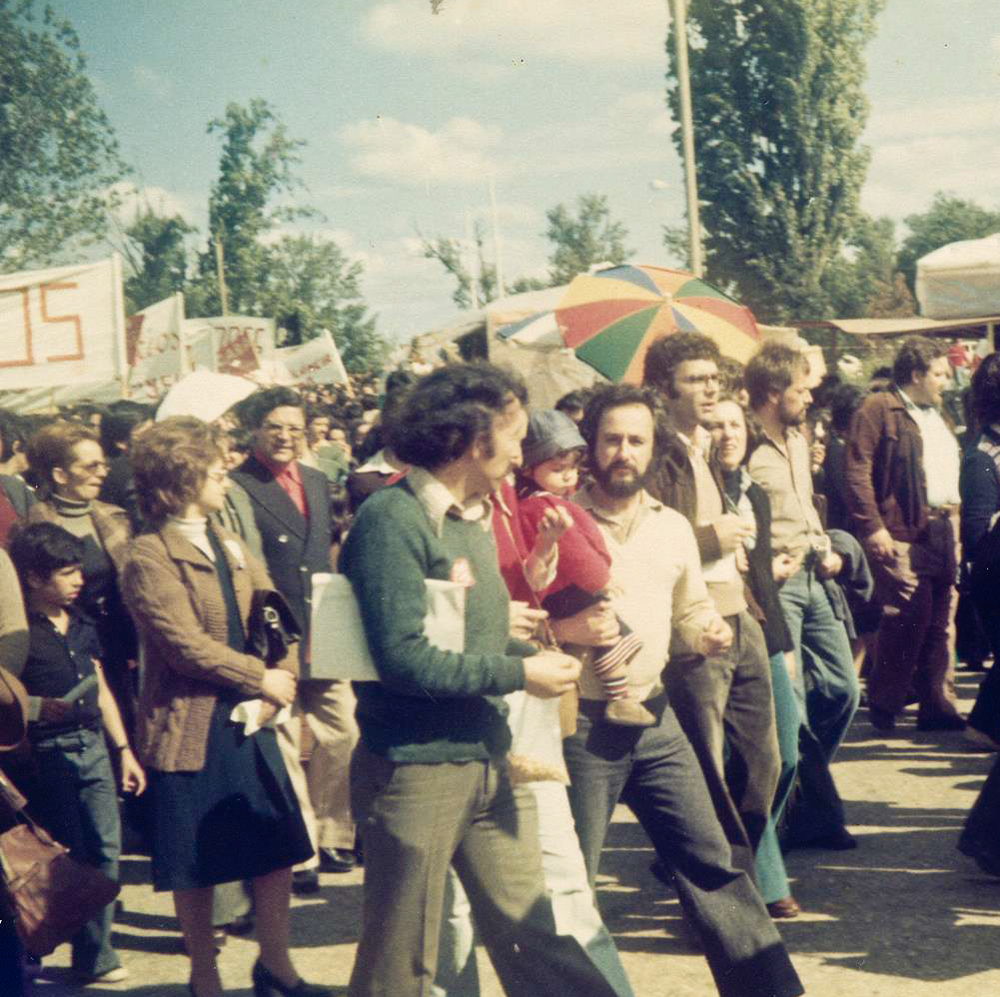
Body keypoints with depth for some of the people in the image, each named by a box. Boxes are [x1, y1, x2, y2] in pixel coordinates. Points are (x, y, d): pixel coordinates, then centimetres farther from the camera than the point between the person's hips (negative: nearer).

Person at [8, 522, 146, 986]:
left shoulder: (80, 625, 13)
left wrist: (124, 750, 17)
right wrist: (39, 708, -25)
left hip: (92, 746, 6)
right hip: (48, 753, -6)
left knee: (106, 848, 4)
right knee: (71, 856, -2)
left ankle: (95, 953, 13)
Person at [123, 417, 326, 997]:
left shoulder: (232, 548, 13)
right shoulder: (151, 558, -11)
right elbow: (187, 646, -18)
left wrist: (278, 689, -11)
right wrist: (263, 678, -12)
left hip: (249, 721, 6)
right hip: (190, 729, -6)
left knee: (279, 847, 9)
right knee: (196, 867, 6)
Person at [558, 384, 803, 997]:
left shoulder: (674, 527, 10)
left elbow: (691, 608, 22)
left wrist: (708, 631, 0)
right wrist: (564, 629, -23)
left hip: (654, 718, 5)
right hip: (580, 721, -4)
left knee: (711, 863, 7)